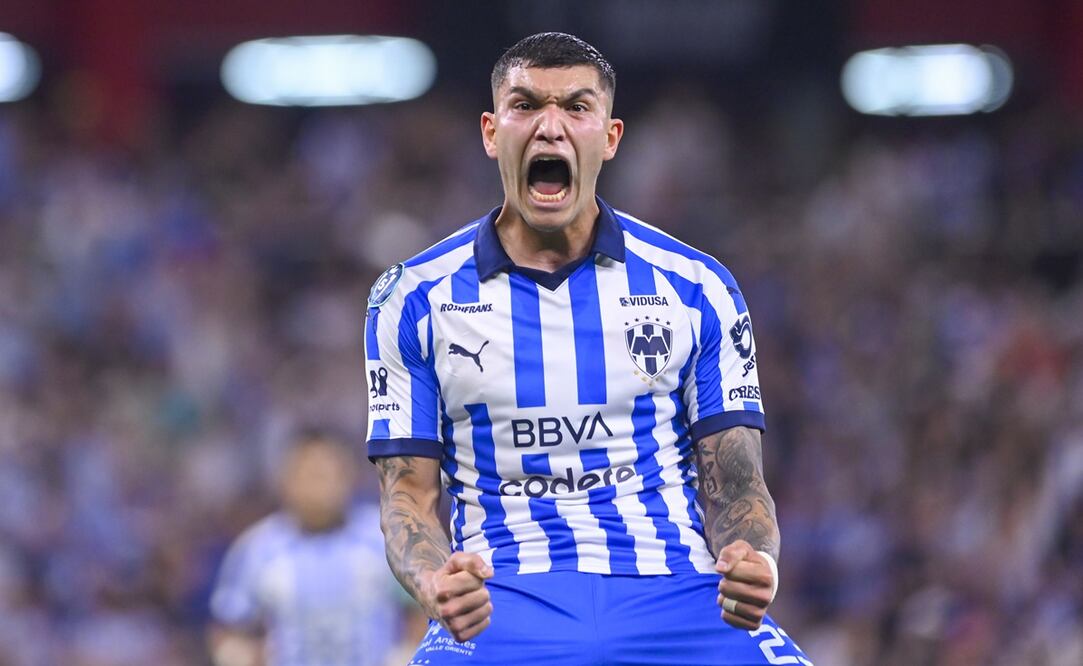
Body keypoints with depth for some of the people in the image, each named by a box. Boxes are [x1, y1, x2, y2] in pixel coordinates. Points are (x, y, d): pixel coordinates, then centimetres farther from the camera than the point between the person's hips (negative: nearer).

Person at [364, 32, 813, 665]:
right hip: (501, 605, -1)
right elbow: (410, 493, 6)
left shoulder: (695, 288, 9)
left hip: (676, 593, 1)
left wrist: (753, 566, -14)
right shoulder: (415, 299, 8)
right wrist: (437, 584, -16)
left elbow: (735, 487, 8)